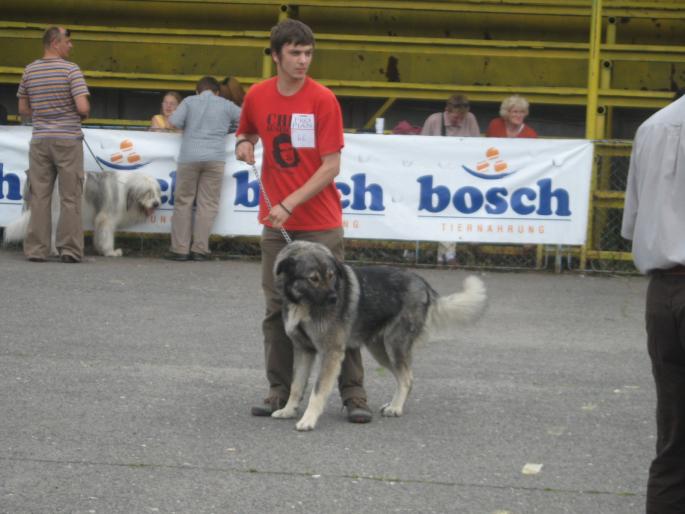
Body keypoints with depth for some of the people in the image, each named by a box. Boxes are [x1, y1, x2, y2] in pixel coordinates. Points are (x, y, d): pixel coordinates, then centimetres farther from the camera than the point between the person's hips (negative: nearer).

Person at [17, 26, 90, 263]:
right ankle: (69, 250, -1)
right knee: (70, 198, 1)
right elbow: (83, 107, -15)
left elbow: (23, 110, 11)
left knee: (39, 197, 6)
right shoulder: (70, 70, -9)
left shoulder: (29, 71, 7)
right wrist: (84, 115, 6)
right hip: (68, 138, -4)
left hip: (40, 139, 4)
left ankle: (36, 250, 3)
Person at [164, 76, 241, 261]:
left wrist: (188, 126, 19)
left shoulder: (189, 102, 11)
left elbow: (174, 121, -1)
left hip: (189, 157, 0)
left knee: (183, 202, 5)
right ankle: (199, 249, -4)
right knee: (207, 204, 2)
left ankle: (180, 249, 0)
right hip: (215, 158, 0)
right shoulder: (226, 105, 13)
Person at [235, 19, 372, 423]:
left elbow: (331, 166, -11)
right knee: (277, 308, 6)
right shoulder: (257, 96, 3)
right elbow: (247, 132, 24)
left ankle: (354, 393, 3)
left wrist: (290, 203, -19)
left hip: (320, 223, -4)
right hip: (275, 222, 4)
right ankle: (280, 390, 13)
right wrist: (244, 144, -1)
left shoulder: (323, 100, -9)